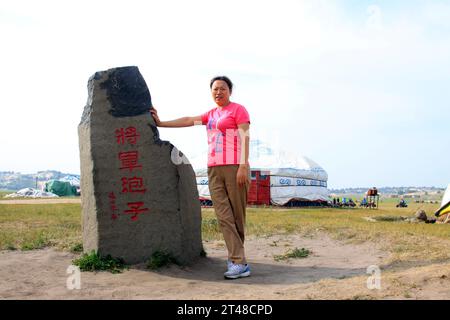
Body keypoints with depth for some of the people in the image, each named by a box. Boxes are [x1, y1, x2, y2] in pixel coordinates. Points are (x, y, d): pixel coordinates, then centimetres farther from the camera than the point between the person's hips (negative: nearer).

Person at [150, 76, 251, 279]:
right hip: (214, 170, 6)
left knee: (237, 215, -2)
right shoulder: (211, 114, 23)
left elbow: (245, 138, -7)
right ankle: (240, 263, -6)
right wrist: (161, 123, 27)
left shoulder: (238, 110, 2)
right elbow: (188, 121, 25)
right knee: (223, 216, -5)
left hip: (234, 168, -6)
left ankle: (235, 258, 7)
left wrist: (243, 166, -17)